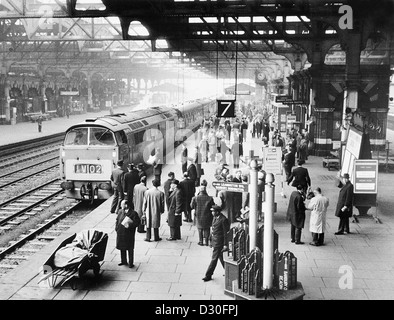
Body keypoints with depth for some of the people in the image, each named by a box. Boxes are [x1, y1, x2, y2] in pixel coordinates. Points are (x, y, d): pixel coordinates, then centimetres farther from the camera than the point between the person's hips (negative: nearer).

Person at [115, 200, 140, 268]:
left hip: (129, 234, -6)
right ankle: (123, 261, 30)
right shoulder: (120, 211, 8)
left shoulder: (133, 213, -12)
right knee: (122, 248, 15)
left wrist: (129, 225, -23)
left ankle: (131, 263, 13)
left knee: (130, 249, 3)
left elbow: (137, 222, -13)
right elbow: (117, 220, 18)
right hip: (120, 233, 6)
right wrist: (116, 227, 6)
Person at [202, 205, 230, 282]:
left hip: (219, 242, -9)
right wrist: (211, 238, 17)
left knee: (214, 259, -2)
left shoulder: (223, 220, -19)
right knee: (221, 257, 18)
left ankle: (208, 275, 5)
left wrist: (225, 244, -15)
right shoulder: (215, 217, 7)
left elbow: (226, 233, -16)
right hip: (214, 240, 9)